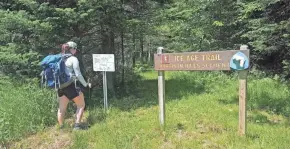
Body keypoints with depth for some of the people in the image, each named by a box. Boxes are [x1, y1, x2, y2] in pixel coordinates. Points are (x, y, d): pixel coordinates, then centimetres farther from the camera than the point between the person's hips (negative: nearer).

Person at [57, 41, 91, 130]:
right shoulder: (73, 59, -9)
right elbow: (78, 74, -12)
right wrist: (85, 84, -2)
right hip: (70, 85, -7)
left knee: (62, 108, 14)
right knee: (81, 105, 9)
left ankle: (60, 127, 20)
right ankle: (77, 125, 4)